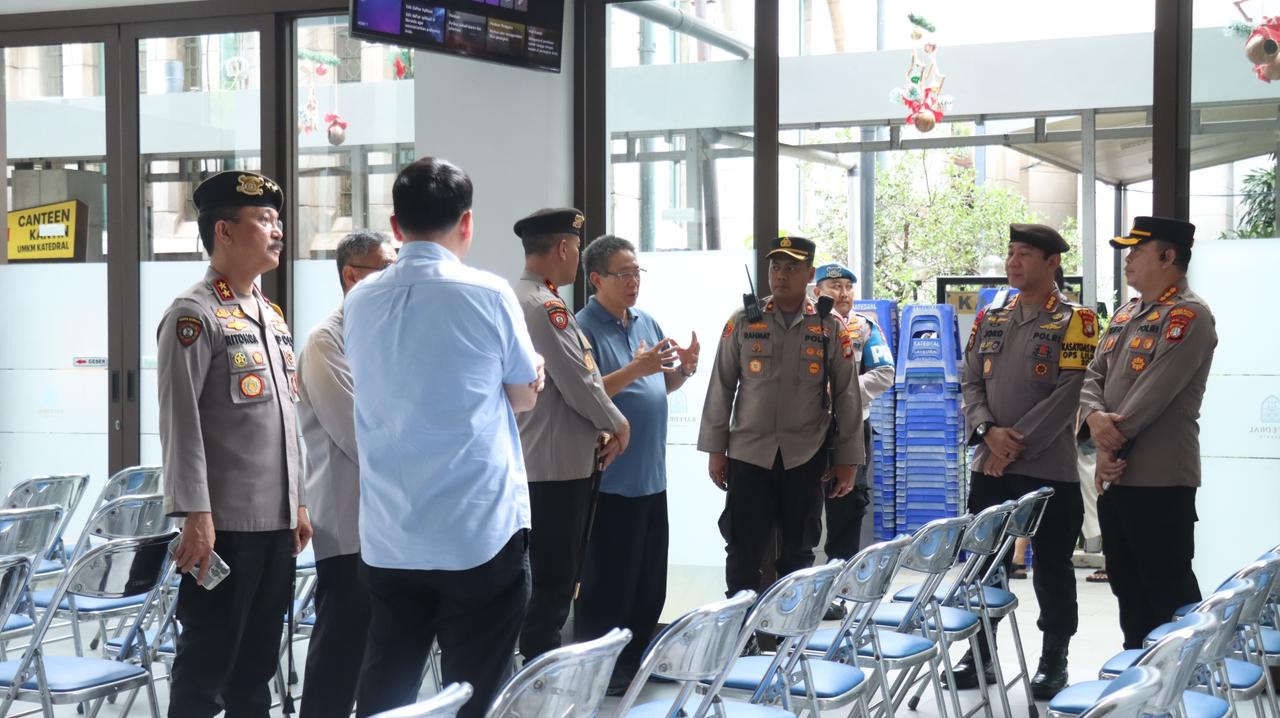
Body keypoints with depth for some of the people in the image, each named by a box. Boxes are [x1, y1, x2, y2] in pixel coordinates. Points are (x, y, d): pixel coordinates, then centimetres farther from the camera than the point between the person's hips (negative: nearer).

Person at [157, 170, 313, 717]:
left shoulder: (272, 316, 16)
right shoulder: (194, 315, -10)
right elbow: (180, 425, -15)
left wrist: (298, 502, 17)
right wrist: (195, 515, -20)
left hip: (276, 521, 8)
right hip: (224, 526, -8)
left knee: (258, 663, 14)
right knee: (207, 665, 0)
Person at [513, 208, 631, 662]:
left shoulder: (523, 299, 15)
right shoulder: (545, 305, -17)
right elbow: (578, 385, -19)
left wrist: (599, 434, 10)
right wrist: (617, 426, -2)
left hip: (568, 461, 10)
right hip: (558, 466, -10)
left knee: (556, 579, 17)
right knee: (553, 585, -5)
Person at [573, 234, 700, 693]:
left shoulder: (648, 323, 11)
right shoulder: (583, 328, -13)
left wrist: (684, 369, -2)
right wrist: (634, 368, -28)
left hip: (651, 476, 8)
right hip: (610, 479, -8)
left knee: (650, 581, 14)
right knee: (608, 582, -3)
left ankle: (636, 663, 26)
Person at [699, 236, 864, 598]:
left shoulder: (830, 328, 2)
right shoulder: (743, 322, 2)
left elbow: (847, 395, 4)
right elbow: (721, 387, 4)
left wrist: (847, 460, 2)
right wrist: (715, 449, 1)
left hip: (806, 459, 0)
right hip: (748, 454, 0)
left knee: (798, 554, 10)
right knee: (743, 553, 3)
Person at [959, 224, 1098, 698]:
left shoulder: (1076, 321, -5)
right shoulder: (989, 321, 12)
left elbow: (1067, 395, -13)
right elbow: (971, 384, 8)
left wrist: (1018, 444, -16)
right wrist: (988, 431, -11)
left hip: (1050, 469, -5)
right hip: (989, 468, 5)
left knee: (1052, 570, 3)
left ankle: (1054, 662, 14)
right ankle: (980, 655, 22)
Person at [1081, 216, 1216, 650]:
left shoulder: (1187, 316, -11)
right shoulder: (1125, 316, 17)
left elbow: (1154, 391, -19)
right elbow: (1094, 375, 13)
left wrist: (1113, 446, -15)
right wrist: (1095, 416, -9)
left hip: (1160, 481, -9)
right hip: (1116, 476, 9)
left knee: (1169, 590, -3)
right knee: (1127, 585, 15)